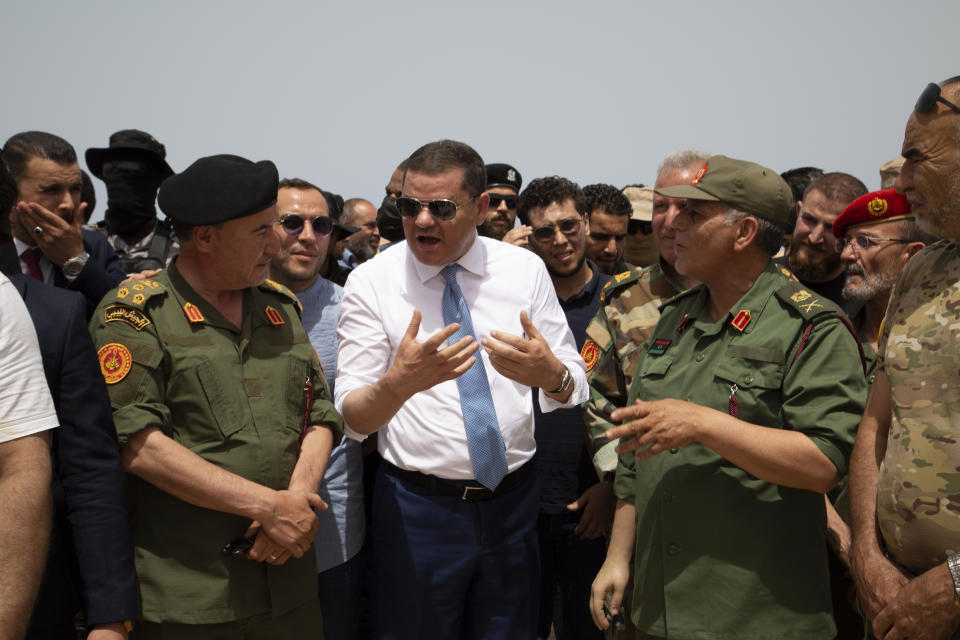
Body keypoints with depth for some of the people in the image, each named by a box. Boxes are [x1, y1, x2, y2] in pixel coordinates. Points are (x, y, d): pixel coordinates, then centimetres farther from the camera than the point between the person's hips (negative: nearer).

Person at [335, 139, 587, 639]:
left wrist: (550, 375, -25)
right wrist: (398, 384, -33)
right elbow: (352, 416, -11)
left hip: (514, 500, 2)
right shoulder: (370, 282, -8)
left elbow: (573, 391, -1)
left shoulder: (524, 269, -2)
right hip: (417, 506, -2)